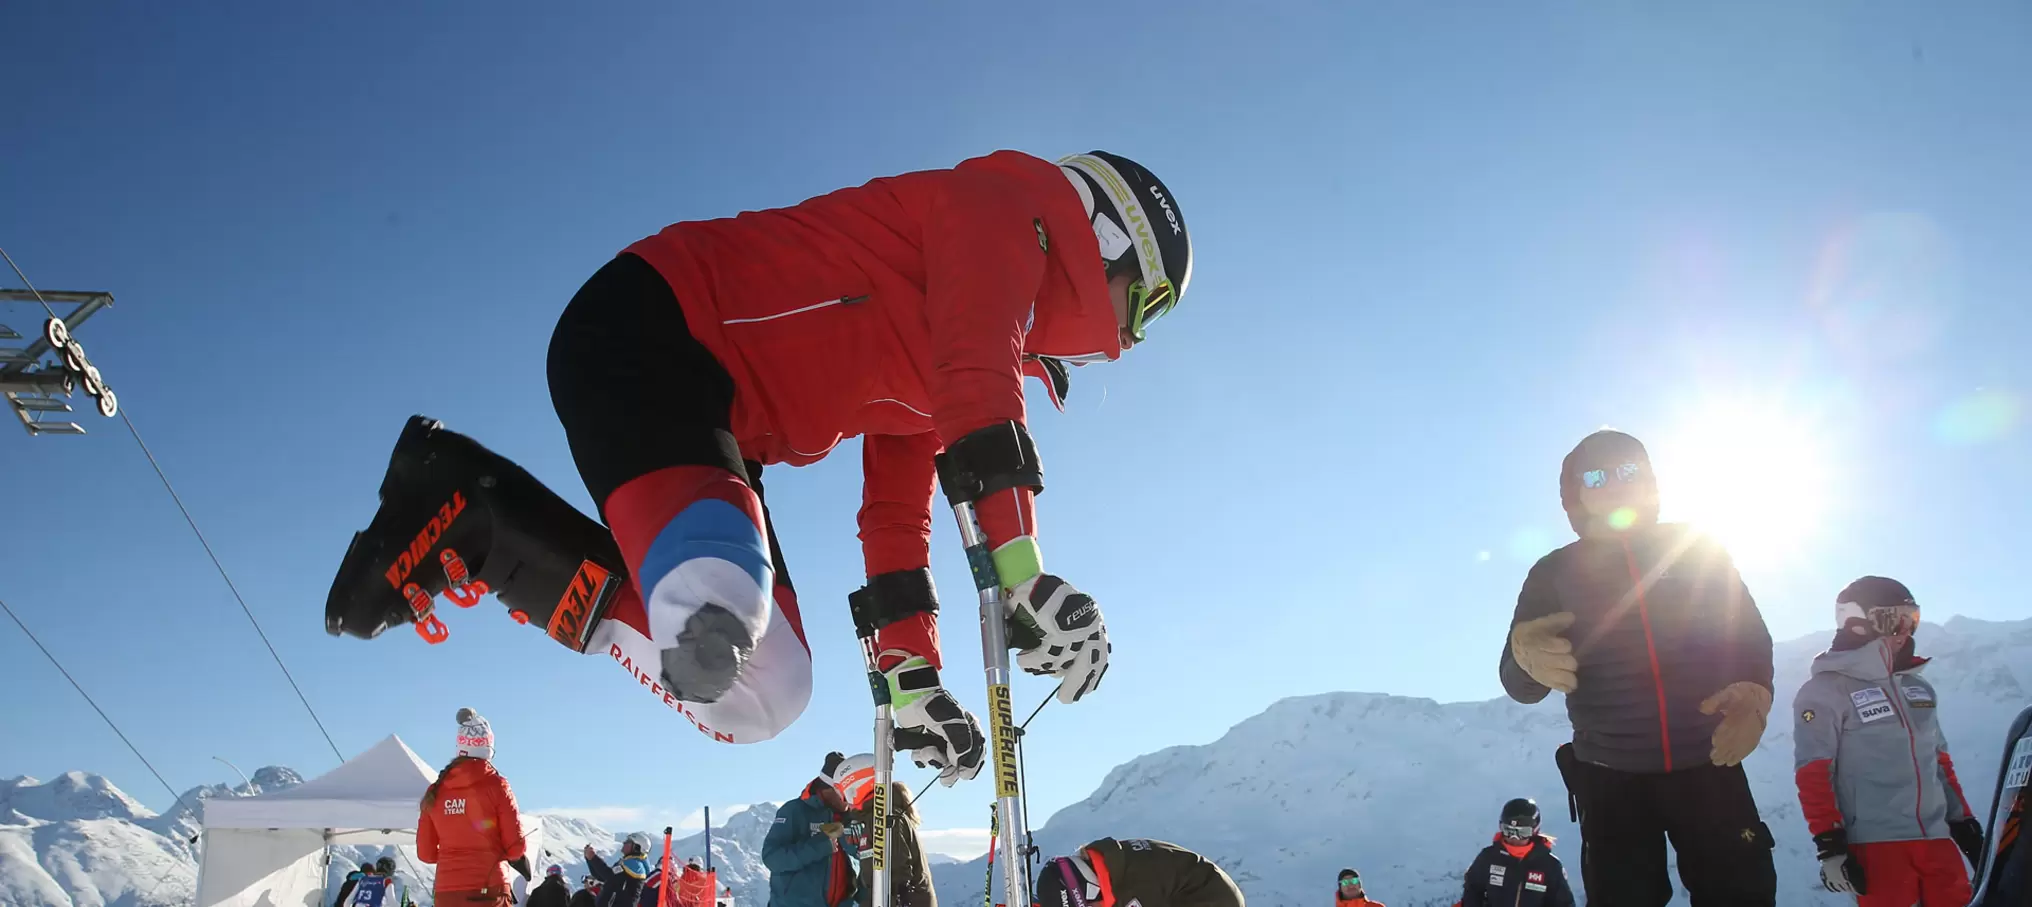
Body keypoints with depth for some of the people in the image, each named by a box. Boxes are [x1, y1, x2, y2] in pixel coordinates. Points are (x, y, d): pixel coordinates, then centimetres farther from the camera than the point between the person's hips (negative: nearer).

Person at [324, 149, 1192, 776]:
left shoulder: (939, 365, 26)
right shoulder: (1003, 207, -1)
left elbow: (896, 516, 25)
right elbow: (978, 394, -19)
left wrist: (911, 680, 21)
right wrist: (1024, 573, -24)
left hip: (714, 419, 10)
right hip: (644, 334, -10)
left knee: (759, 697, 2)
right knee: (713, 637, -32)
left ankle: (481, 540, 6)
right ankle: (464, 506, -10)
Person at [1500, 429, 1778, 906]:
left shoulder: (1697, 548, 5)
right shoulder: (1554, 574, 2)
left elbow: (1750, 634, 5)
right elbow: (1520, 686, -2)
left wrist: (1755, 690, -20)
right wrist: (1526, 656, -29)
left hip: (1709, 765, 1)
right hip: (1610, 776, 0)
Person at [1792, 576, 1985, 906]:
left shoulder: (1918, 687, 19)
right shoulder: (1824, 691, -5)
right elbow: (1813, 774, -10)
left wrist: (1964, 821, 23)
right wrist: (1829, 845, -15)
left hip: (1936, 838, 7)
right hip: (1875, 845, -7)